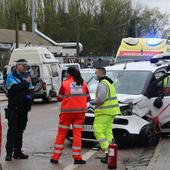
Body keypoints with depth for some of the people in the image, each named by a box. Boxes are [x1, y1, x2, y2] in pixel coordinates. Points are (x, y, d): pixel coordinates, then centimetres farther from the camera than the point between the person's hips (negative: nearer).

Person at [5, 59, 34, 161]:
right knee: (12, 130, -7)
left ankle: (18, 152, 15)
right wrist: (26, 83, -9)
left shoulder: (26, 77, 15)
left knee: (20, 130, 9)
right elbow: (15, 88, -19)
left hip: (24, 108, 5)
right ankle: (9, 153, -4)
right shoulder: (11, 76, -2)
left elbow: (31, 90, 10)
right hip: (14, 108, -5)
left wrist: (29, 97, -10)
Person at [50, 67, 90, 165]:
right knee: (77, 133, 6)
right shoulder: (83, 83, 6)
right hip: (80, 111, 2)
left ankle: (55, 157, 8)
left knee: (61, 133, 6)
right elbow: (88, 98, 11)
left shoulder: (65, 83, -3)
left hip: (67, 111, -2)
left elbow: (59, 98, 2)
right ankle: (77, 157, 3)